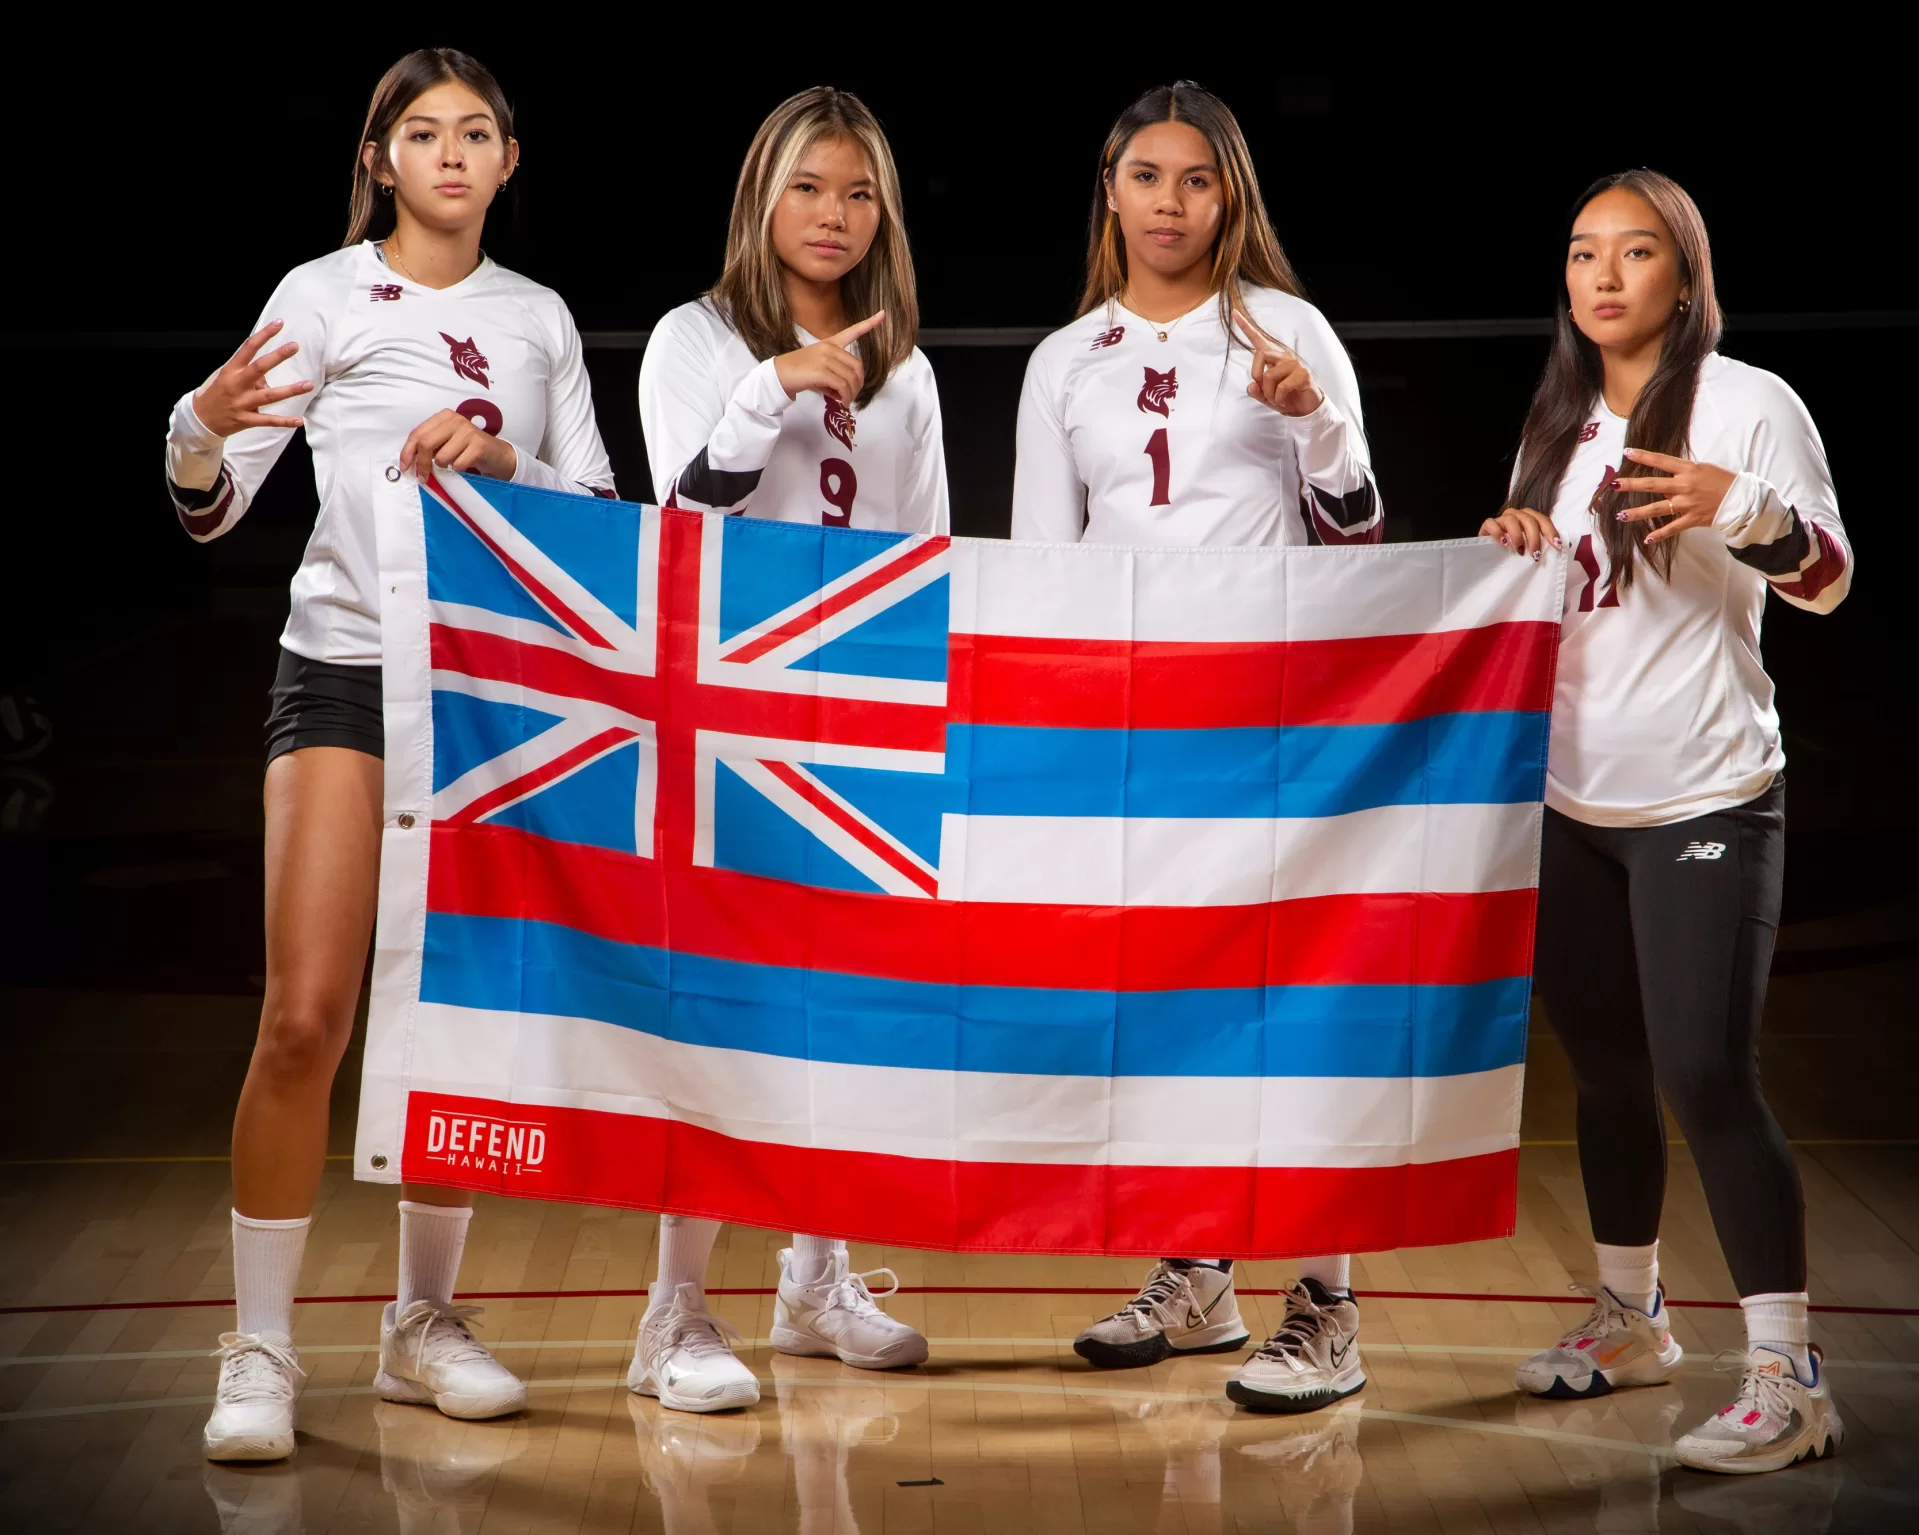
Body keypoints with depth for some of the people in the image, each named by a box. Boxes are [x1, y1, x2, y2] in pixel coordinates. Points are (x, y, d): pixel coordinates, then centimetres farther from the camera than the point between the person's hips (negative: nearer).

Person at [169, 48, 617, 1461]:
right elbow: (213, 509, -3)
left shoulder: (540, 319, 13)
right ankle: (261, 1353, -5)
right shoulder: (324, 297, 1)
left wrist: (502, 458, -10)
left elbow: (599, 508, 9)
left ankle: (424, 1321, 19)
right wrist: (203, 427, -25)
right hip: (348, 671, -4)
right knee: (306, 1016, -13)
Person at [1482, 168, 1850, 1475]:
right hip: (1574, 798, 6)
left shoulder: (1748, 403, -6)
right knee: (1606, 1070, 14)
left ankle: (1788, 1379, -9)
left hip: (1703, 802, -6)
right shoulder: (1560, 422, 13)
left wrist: (1742, 508, -34)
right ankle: (1630, 1320, 30)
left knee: (1705, 1075, -13)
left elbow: (1829, 579, -15)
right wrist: (1515, 550, -1)